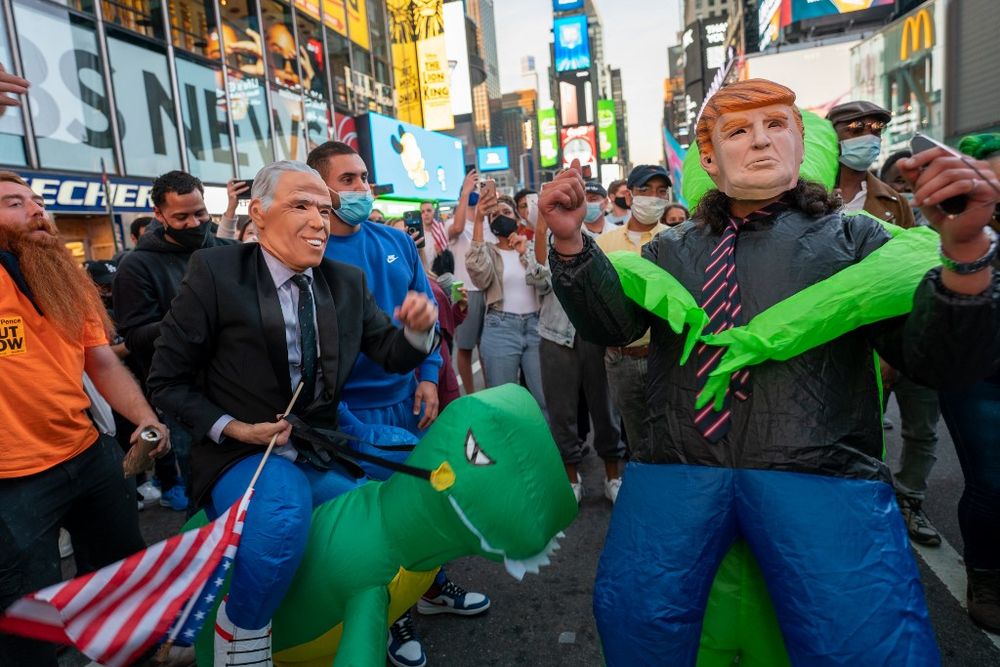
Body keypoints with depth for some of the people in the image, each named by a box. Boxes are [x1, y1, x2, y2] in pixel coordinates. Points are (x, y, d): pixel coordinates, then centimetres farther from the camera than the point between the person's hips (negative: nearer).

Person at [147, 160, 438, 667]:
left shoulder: (348, 282, 5)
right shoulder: (215, 272, -8)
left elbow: (393, 356, 8)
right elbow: (167, 381, -3)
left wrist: (418, 329, -14)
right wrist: (232, 428, -16)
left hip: (322, 451, 5)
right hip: (243, 454, -5)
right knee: (283, 511, -34)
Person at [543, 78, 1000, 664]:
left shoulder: (852, 238, 15)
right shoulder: (671, 249, 21)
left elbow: (942, 363, 6)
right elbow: (610, 324, 8)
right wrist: (571, 240, -8)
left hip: (820, 469, -1)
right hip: (678, 466, 2)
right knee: (631, 611, -16)